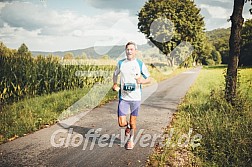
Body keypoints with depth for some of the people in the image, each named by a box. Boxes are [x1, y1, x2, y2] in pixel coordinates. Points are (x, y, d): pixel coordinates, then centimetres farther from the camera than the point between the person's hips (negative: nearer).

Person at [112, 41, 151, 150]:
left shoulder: (140, 64, -2)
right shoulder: (121, 63, 4)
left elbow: (149, 79, 3)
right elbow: (115, 74, 20)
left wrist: (142, 81, -18)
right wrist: (115, 84, 3)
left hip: (136, 97, -1)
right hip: (123, 97, 1)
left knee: (133, 121, 10)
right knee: (121, 123, -5)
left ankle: (131, 139, 35)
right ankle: (127, 126, 32)